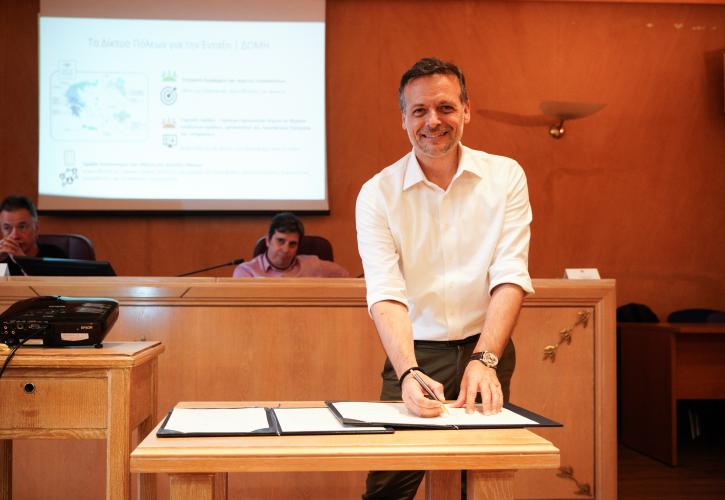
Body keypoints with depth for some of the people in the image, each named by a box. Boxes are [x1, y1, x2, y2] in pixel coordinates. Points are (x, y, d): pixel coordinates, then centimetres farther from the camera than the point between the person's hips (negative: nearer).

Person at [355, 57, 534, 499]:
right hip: (416, 353, -1)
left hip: (487, 350, 1)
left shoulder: (505, 176, -2)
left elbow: (510, 277, -10)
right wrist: (409, 373, -31)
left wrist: (484, 360, -23)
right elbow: (386, 294, -15)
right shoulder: (378, 194, -5)